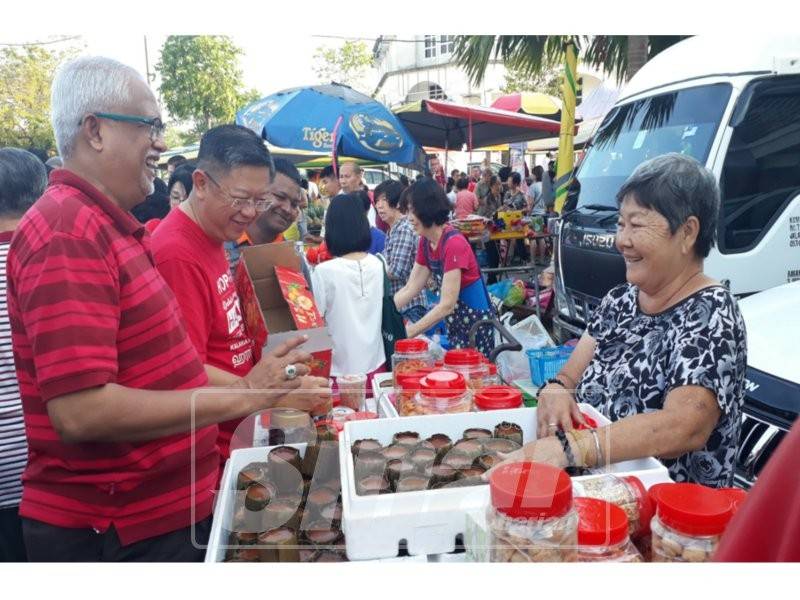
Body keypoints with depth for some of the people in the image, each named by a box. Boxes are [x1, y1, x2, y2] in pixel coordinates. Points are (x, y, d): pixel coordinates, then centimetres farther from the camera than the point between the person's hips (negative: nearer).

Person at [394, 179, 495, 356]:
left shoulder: (453, 243, -24)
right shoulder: (425, 242, 2)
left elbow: (447, 305, -25)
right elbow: (410, 289, 4)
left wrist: (409, 332, -26)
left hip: (474, 322, -7)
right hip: (454, 322, 8)